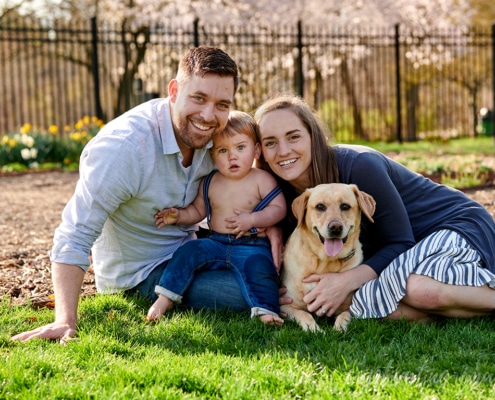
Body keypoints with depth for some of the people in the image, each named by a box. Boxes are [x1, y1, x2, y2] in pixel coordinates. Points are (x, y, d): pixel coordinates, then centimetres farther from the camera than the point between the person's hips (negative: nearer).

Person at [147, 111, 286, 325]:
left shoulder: (262, 180, -2)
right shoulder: (209, 183, 9)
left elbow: (278, 209, -7)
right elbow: (197, 211, 20)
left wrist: (252, 219, -19)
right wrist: (178, 215, 1)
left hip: (251, 246, -4)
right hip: (216, 244, 4)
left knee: (258, 266, -33)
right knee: (188, 251, -16)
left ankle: (266, 311, -35)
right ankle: (165, 298, -13)